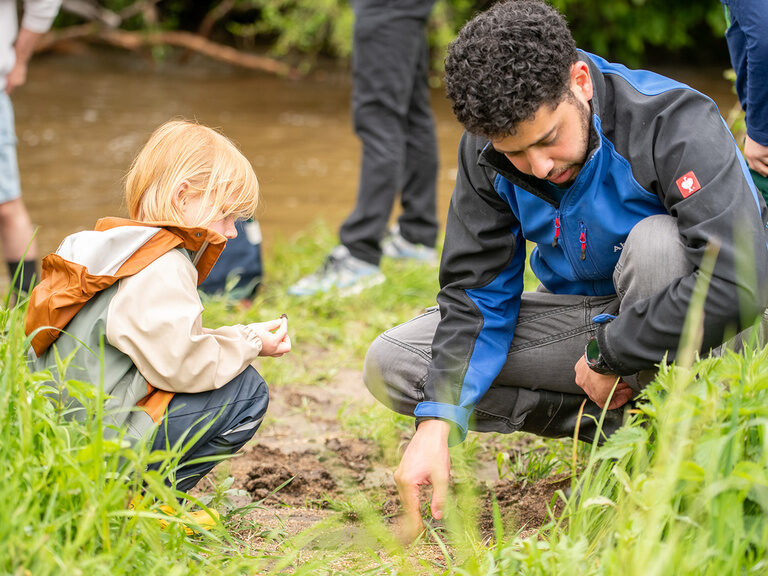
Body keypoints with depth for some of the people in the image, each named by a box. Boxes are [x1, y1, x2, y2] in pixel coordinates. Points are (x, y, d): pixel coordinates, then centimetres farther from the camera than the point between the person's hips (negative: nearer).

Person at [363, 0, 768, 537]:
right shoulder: (488, 153, -11)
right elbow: (475, 290, -8)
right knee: (390, 364, -8)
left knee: (658, 242, -39)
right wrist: (437, 423, -22)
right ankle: (617, 421, -6)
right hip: (585, 310, 6)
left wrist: (609, 354, -29)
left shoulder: (675, 121, -28)